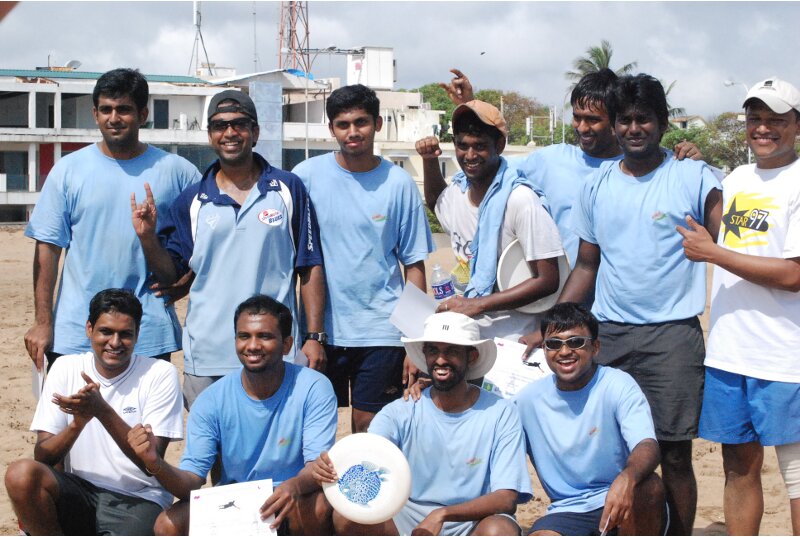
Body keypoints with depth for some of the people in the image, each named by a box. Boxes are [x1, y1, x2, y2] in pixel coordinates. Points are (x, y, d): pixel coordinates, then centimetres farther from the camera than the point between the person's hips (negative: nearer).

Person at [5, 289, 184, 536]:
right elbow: (42, 456, -1)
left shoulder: (160, 374, -4)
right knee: (21, 474, -27)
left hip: (137, 500, -4)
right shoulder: (66, 368, 4)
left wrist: (103, 411, -23)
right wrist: (77, 423, -22)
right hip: (78, 492, 4)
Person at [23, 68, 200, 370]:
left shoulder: (175, 171, 2)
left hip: (150, 337, 0)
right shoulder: (68, 170, 3)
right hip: (73, 335, 0)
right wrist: (42, 322, -4)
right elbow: (48, 248, 1)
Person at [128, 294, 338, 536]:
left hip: (294, 504, -2)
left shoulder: (313, 388, -13)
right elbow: (192, 480, -10)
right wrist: (156, 464, -33)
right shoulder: (212, 401, -8)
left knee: (317, 506, -35)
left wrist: (295, 486, -44)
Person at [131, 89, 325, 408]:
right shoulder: (192, 200, 7)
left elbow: (310, 268, 3)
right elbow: (170, 273, 7)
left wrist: (315, 337, -2)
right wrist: (147, 238, -11)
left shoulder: (288, 189, 4)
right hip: (205, 360, 2)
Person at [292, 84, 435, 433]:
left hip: (381, 334, 0)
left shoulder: (398, 183, 0)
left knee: (371, 431, 4)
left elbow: (414, 264, 3)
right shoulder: (308, 176, 0)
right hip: (322, 327, 1)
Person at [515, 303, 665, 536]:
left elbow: (648, 446, -26)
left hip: (621, 503, -1)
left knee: (649, 486, -35)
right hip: (567, 512, 1)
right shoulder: (528, 398, 2)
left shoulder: (618, 385, -10)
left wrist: (627, 478, -49)